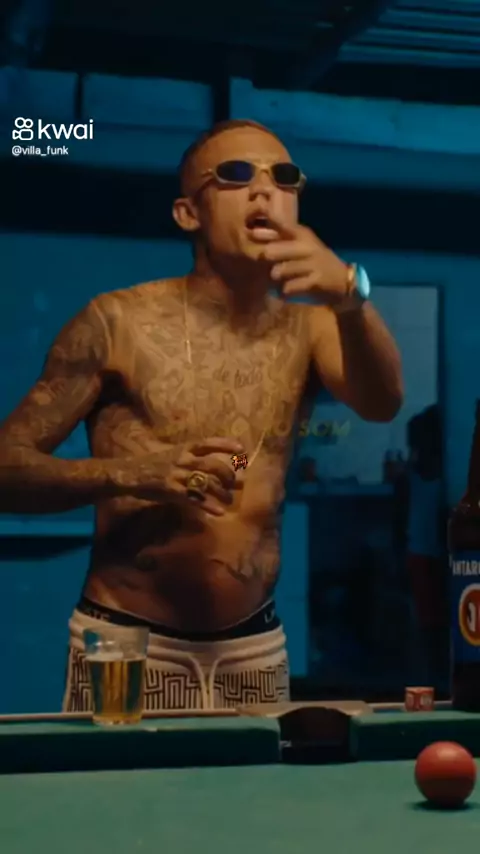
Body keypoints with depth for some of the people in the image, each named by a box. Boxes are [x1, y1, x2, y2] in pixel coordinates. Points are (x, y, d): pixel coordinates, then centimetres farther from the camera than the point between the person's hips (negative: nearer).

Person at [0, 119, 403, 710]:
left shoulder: (306, 327, 2)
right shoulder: (116, 323, -7)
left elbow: (381, 404, -19)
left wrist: (349, 295, -38)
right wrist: (129, 475, -25)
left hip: (254, 651, 3)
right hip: (126, 647, -3)